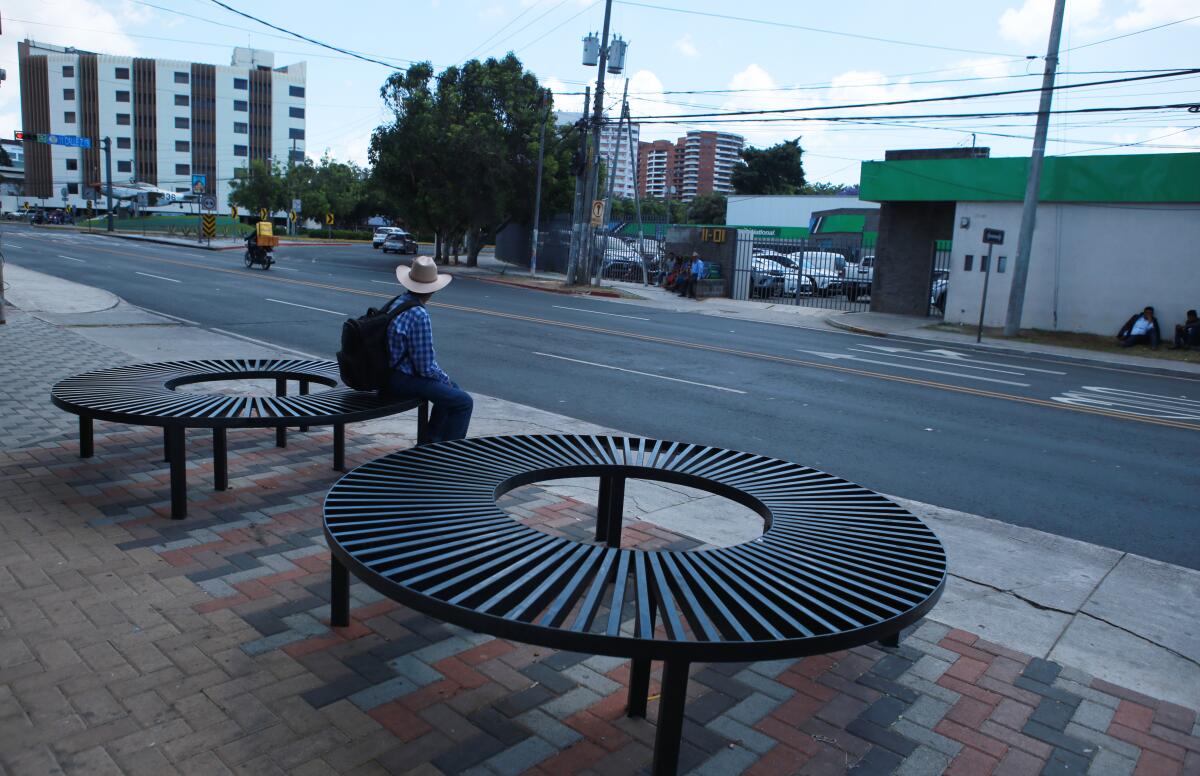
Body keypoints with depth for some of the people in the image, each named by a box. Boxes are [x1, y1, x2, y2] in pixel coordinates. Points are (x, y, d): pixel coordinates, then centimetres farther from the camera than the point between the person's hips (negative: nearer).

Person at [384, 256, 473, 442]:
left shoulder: (398, 302, 5)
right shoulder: (419, 315, -24)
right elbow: (426, 367, -21)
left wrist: (443, 377, 13)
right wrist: (445, 378, -2)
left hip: (393, 373, 10)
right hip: (404, 380, -10)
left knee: (452, 389, 24)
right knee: (464, 402, -6)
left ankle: (431, 440, 30)